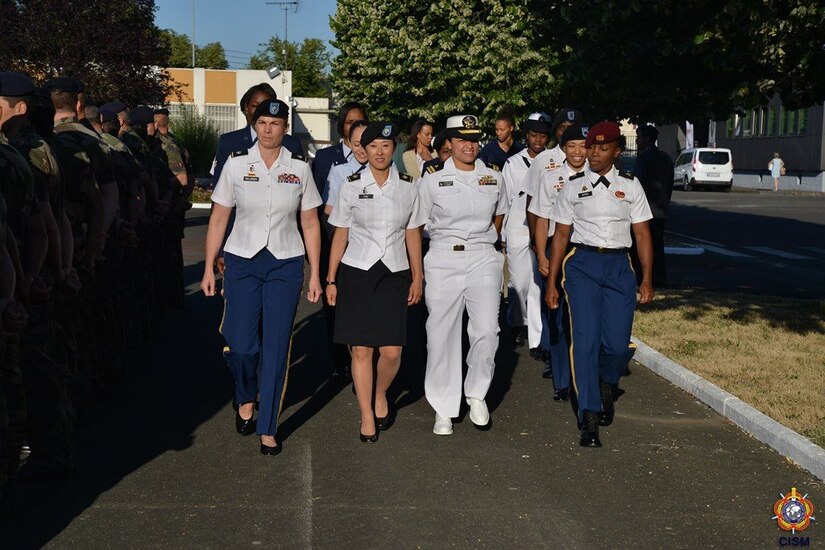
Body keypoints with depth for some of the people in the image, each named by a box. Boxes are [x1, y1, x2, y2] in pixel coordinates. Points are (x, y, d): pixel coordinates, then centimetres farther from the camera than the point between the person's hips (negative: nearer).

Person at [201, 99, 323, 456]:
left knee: (276, 347, 0)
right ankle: (245, 401, 29)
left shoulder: (299, 168, 1)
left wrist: (314, 274, 3)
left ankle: (268, 429, 11)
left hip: (285, 264, 0)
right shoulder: (236, 164, -1)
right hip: (242, 261, 0)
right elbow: (218, 219, 3)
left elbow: (310, 224, 6)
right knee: (241, 345, -4)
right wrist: (209, 268, 1)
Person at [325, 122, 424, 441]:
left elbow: (413, 235, 11)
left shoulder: (407, 187, 5)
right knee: (361, 349, 0)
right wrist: (331, 279, 3)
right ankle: (367, 416, 14)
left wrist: (417, 277, 9)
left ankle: (380, 394, 27)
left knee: (392, 350, -4)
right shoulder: (352, 186, 1)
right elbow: (340, 235, 5)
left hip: (394, 273, 1)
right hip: (356, 272, -1)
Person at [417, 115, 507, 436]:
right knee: (442, 334, 1)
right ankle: (444, 409, 13)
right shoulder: (433, 178, 1)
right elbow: (419, 222, 9)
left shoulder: (493, 177, 9)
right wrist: (447, 238, 6)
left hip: (483, 258, 1)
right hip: (443, 260, -1)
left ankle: (477, 393, 12)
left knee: (487, 329, -12)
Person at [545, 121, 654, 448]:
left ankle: (605, 387, 33)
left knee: (617, 344, -3)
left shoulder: (630, 185, 7)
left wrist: (647, 280, 1)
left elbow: (642, 234, 7)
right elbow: (561, 235, 8)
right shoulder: (574, 186, 6)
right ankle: (589, 419, -2)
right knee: (585, 339, -9)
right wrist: (551, 282, 5)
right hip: (582, 264, -1)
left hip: (619, 266, 1)